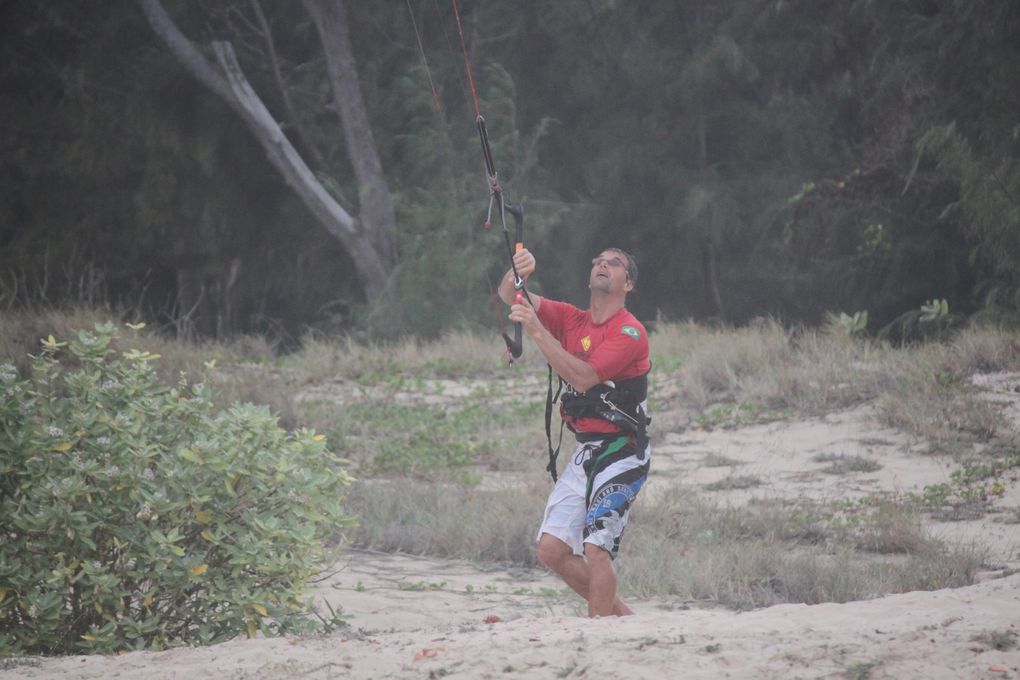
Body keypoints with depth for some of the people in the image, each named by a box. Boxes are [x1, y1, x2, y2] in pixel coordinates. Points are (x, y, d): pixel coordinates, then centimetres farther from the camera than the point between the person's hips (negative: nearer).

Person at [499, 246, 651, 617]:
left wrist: (537, 331, -25)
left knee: (595, 548, -18)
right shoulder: (572, 320, 10)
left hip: (621, 454, -7)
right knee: (551, 550, 2)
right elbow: (509, 295, 4)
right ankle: (619, 613, 16)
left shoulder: (629, 332, -11)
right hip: (585, 452, 7)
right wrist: (519, 272, -19)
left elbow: (583, 377, -22)